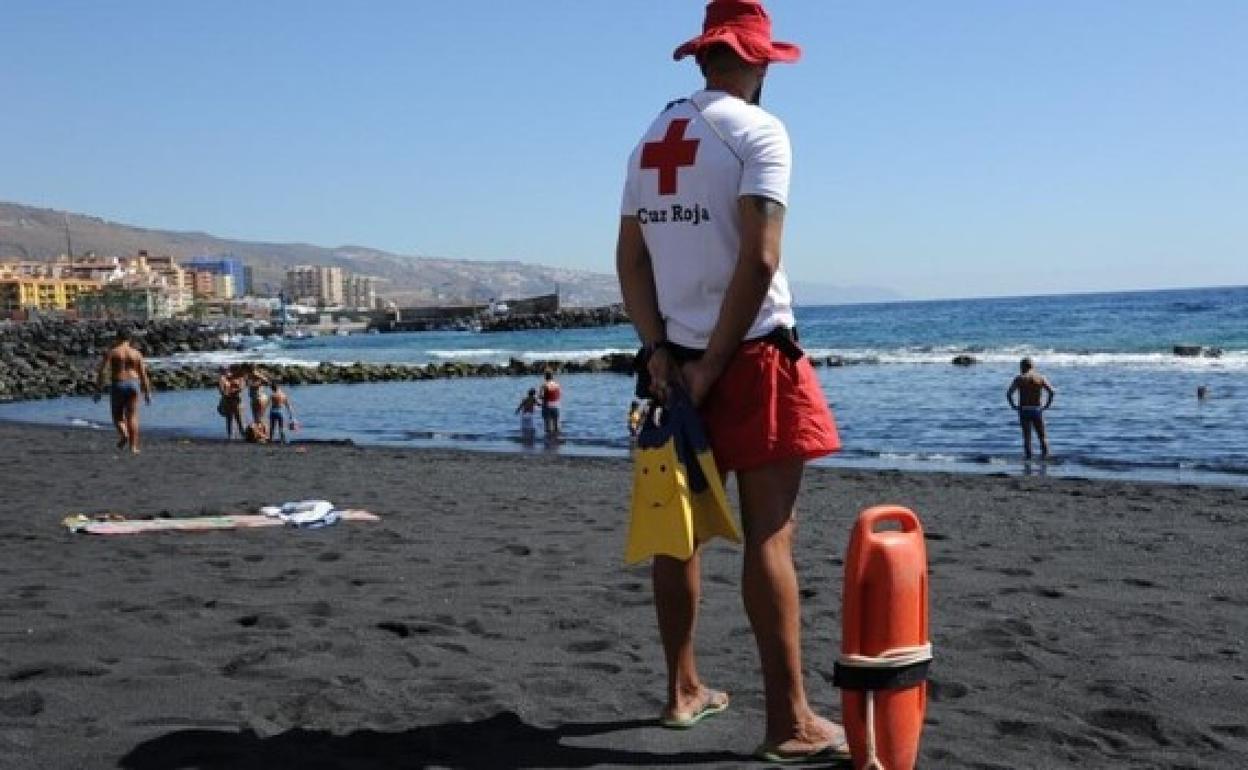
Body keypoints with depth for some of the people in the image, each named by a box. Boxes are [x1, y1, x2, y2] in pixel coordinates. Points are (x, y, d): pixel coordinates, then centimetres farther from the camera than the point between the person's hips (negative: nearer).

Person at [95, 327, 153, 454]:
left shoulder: (111, 352, -2)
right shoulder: (136, 353, 4)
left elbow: (101, 371, -8)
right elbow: (143, 374, 2)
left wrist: (99, 390, -4)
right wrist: (147, 392, 8)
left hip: (117, 385, -2)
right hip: (133, 385, 2)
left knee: (118, 416, 12)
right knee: (132, 416, 4)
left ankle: (123, 434, -17)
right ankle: (133, 447, -2)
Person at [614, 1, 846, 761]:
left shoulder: (651, 140, 13)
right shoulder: (757, 129, -8)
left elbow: (631, 257, 7)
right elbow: (760, 258, -18)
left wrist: (659, 349, -1)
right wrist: (715, 362, -13)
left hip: (679, 359, 7)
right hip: (752, 356, -7)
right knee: (771, 535, -6)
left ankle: (684, 690, 23)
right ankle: (791, 722, -4)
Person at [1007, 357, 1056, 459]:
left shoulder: (1019, 379, 0)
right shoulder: (1040, 378, 4)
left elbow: (1009, 393, -11)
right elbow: (1052, 391, -7)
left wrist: (1013, 406, -3)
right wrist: (1047, 405, -1)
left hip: (1023, 410, -1)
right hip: (1037, 410, 1)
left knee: (1027, 437, 3)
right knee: (1043, 436, 8)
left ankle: (1028, 457, 0)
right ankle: (1045, 455, -2)